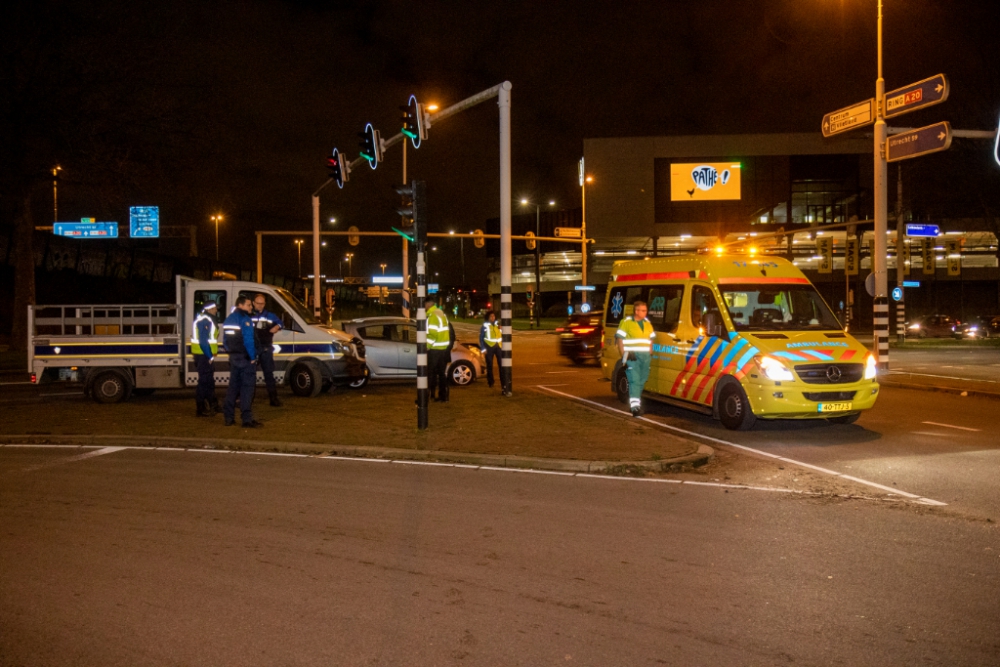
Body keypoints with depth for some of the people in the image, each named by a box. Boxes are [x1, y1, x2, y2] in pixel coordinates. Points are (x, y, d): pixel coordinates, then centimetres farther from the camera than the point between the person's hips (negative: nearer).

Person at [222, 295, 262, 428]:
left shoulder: (229, 319, 14)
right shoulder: (245, 319, -13)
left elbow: (226, 339, 16)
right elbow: (248, 340, -19)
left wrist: (230, 353, 16)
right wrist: (252, 357, -13)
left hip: (233, 357, 9)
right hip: (245, 358, -9)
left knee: (233, 387, 15)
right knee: (247, 388, -7)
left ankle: (229, 417, 17)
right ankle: (247, 419, -10)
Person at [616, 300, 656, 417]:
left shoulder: (648, 324, 16)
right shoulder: (626, 322, -3)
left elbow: (651, 340, 24)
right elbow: (619, 339, -4)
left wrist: (650, 353, 13)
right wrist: (624, 355, -9)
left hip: (645, 356, 6)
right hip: (631, 356, -6)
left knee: (641, 381, 9)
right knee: (634, 381, -14)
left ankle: (637, 403, 23)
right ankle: (635, 407, -19)